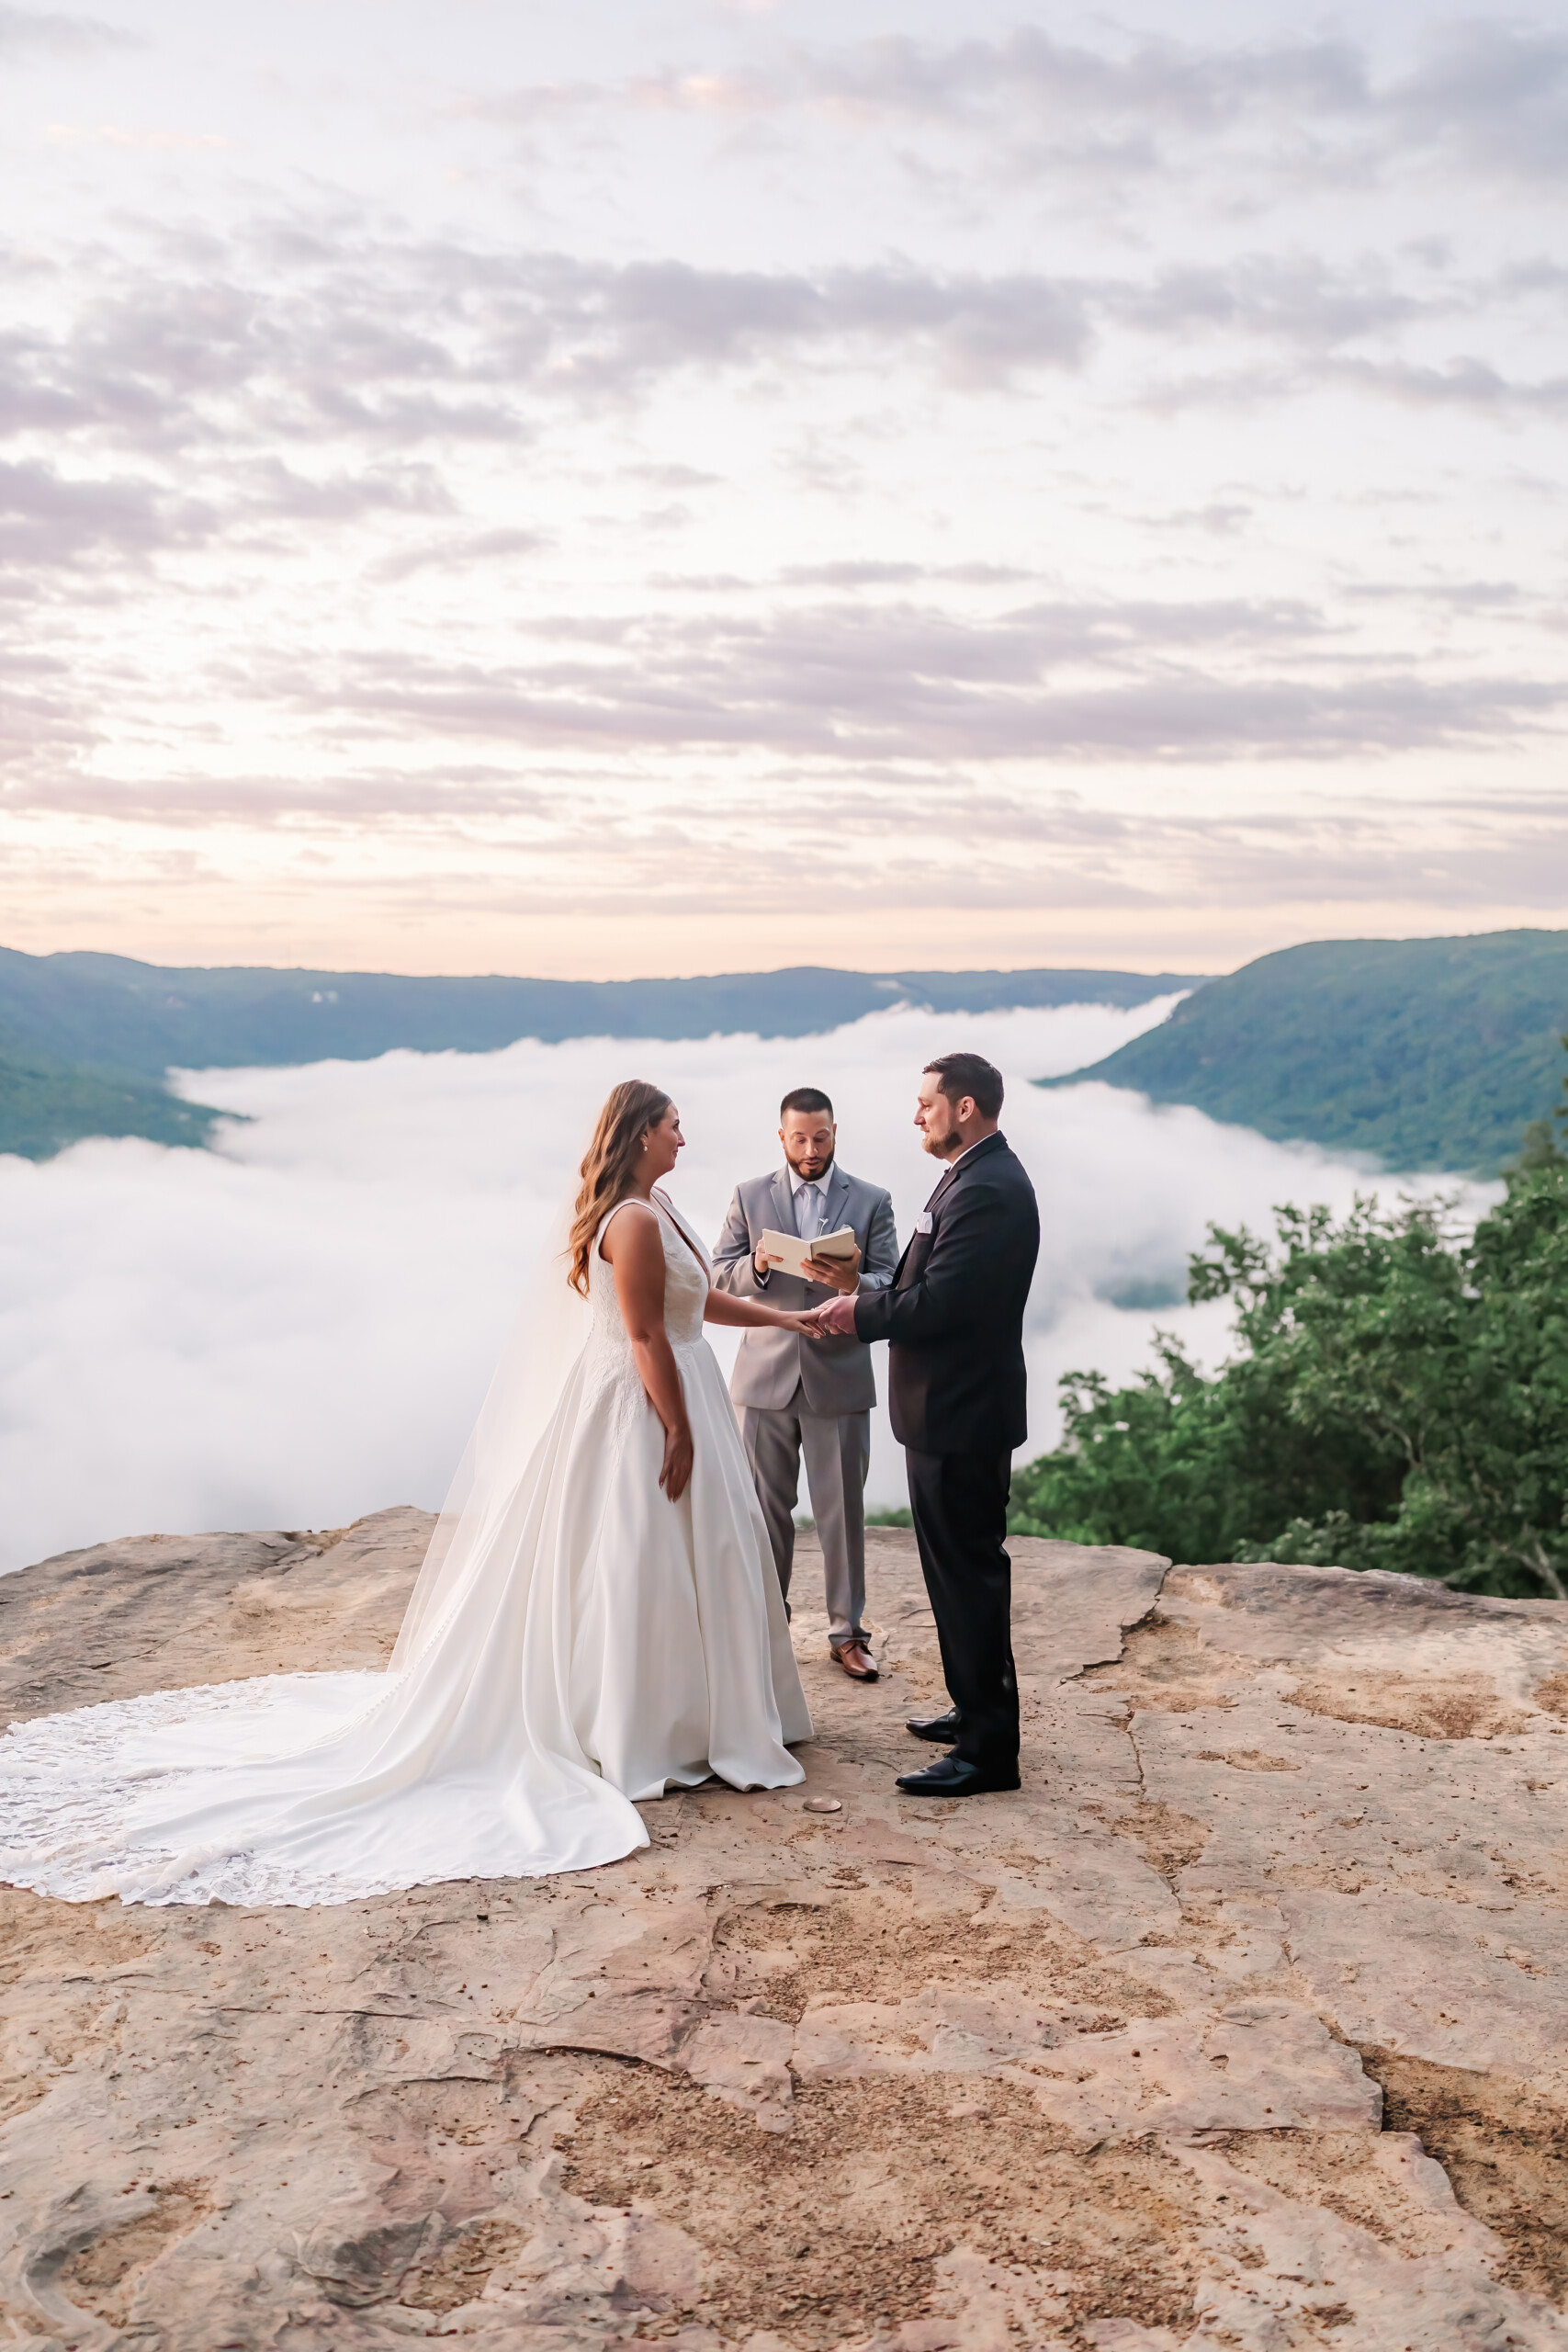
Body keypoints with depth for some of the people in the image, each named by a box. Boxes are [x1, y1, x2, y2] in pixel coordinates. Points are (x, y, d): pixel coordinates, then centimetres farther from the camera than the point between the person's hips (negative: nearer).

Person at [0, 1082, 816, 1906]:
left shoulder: (649, 1211, 11)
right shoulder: (636, 1221, -21)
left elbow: (695, 1297, 19)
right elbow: (647, 1336, -22)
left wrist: (788, 1317, 21)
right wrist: (679, 1430, -20)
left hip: (660, 1401, 10)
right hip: (640, 1409, -10)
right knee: (638, 1564, -1)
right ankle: (638, 1738, 10)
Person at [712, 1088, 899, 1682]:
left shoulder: (871, 1202, 3)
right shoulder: (749, 1196, 6)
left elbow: (891, 1287, -2)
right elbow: (720, 1275, 4)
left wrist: (853, 1283, -24)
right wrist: (757, 1266, -18)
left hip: (839, 1379, -1)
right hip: (765, 1376, 1)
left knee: (842, 1512, 4)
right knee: (766, 1509, 9)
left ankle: (847, 1631, 15)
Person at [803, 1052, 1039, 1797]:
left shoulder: (988, 1190, -21)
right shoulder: (977, 1177, 14)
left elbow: (938, 1301, -26)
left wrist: (862, 1311, -12)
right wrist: (868, 1302, 4)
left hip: (961, 1416, -11)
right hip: (953, 1407, 11)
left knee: (967, 1573, -4)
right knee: (965, 1568, 20)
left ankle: (988, 1749, 4)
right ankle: (979, 1710, 34)